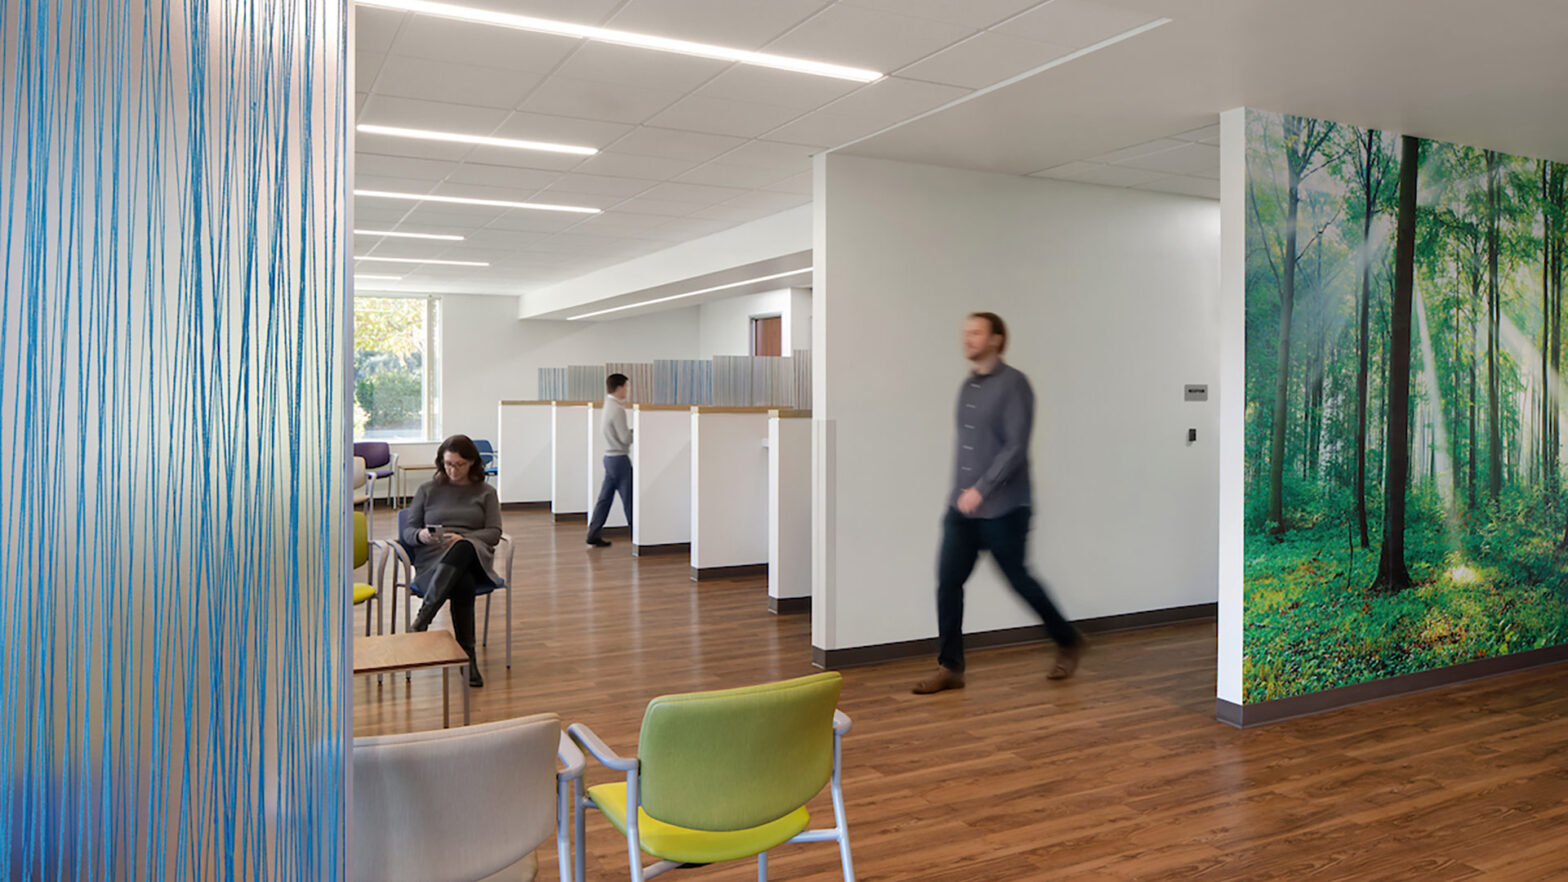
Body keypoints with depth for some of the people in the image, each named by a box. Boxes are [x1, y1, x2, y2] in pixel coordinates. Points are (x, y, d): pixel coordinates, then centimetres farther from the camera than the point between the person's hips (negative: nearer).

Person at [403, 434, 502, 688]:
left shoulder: (485, 492, 19)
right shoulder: (427, 490, 20)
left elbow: (494, 533, 7)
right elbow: (408, 531, 16)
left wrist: (462, 538, -13)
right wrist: (421, 536, -11)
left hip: (475, 556, 0)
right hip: (432, 559, 0)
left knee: (463, 548, -43)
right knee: (463, 583, -41)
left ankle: (422, 618, -47)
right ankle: (467, 655, -40)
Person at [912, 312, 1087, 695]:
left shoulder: (1013, 384, -12)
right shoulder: (968, 386, 11)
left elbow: (1016, 446, -19)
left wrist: (982, 489, -23)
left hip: (1003, 509, -7)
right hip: (962, 506, 7)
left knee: (1018, 580, 6)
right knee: (948, 581, -1)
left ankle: (1069, 642, 30)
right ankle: (950, 668, 8)